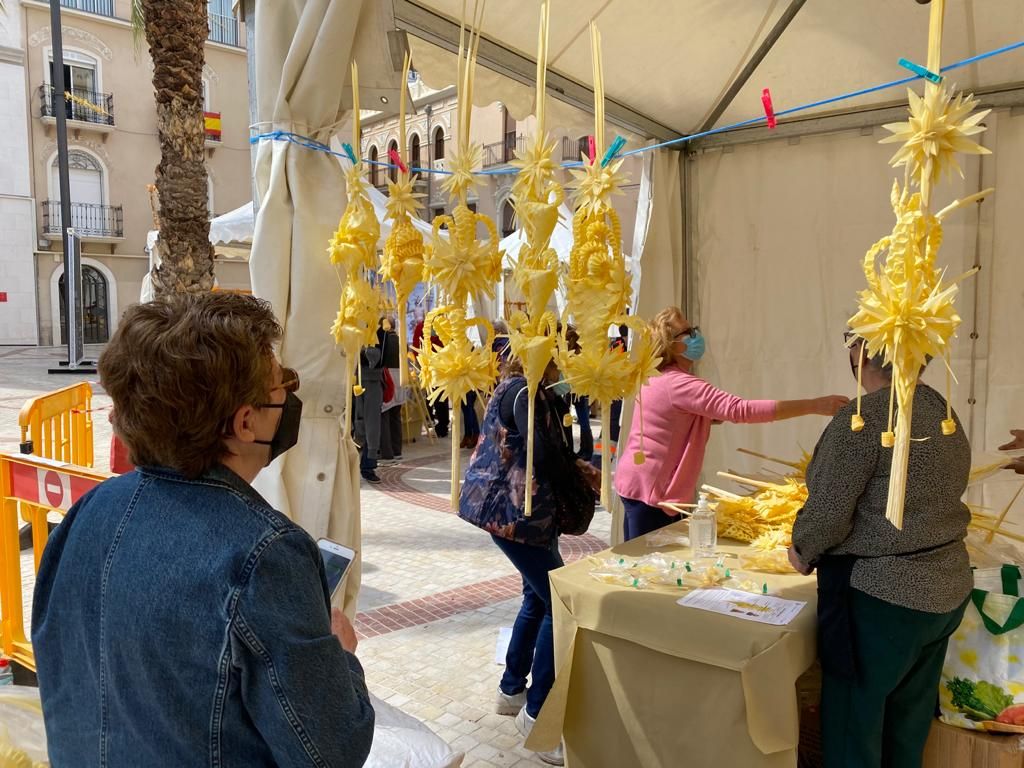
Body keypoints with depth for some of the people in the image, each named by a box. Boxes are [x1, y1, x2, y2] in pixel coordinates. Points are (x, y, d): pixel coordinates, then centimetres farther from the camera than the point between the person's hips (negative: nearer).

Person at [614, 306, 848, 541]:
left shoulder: (657, 378, 9)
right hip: (648, 488, -10)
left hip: (640, 482, 10)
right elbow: (741, 410, -31)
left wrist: (710, 416, 7)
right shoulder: (678, 383, -22)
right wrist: (815, 405, -31)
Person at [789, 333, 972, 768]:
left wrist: (802, 551, 1)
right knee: (907, 731, 22)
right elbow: (926, 500, 12)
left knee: (853, 732, 10)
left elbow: (828, 513, -19)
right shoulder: (940, 408, 6)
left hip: (881, 596, -8)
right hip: (947, 589, 8)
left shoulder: (862, 418, -20)